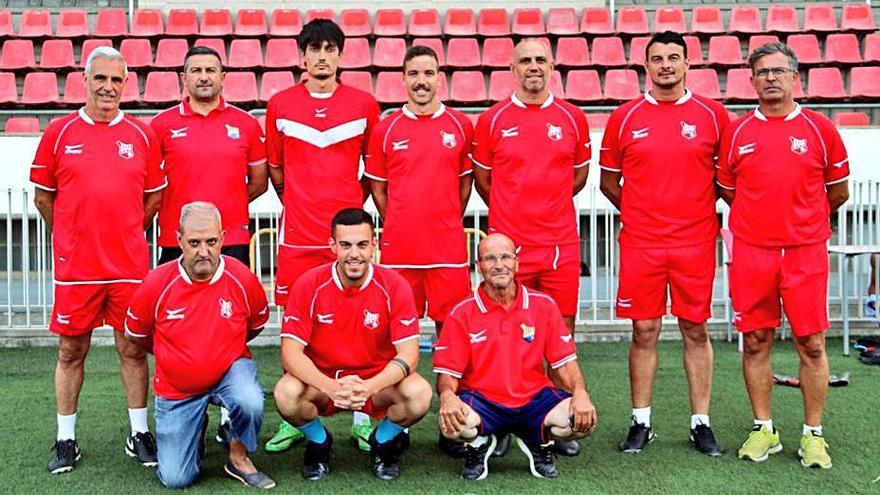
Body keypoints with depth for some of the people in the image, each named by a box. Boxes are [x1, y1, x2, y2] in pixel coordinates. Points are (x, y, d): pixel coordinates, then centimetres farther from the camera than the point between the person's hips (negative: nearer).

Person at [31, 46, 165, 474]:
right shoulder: (59, 132, 3)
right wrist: (72, 237, 10)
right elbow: (43, 196, 10)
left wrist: (124, 234, 8)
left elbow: (154, 197, 12)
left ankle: (139, 434, 19)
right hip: (73, 265, 0)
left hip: (130, 264, 0)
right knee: (71, 351, 8)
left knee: (133, 349, 7)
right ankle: (66, 439, 21)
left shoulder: (142, 134, 5)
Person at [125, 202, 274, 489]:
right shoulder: (157, 283, -15)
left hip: (230, 369, 0)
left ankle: (239, 458, -3)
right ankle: (197, 427, 31)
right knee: (176, 479, -2)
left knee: (250, 402, -37)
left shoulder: (242, 279, -15)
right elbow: (135, 334, 5)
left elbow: (256, 325, 8)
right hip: (176, 387, 1)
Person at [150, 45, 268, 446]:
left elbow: (259, 181, 13)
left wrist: (226, 204, 7)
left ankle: (229, 414, 12)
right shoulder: (162, 125, 6)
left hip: (232, 241, 0)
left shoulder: (245, 124, 7)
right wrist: (180, 206, 5)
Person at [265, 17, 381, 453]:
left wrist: (353, 203, 9)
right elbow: (275, 169, 14)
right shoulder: (280, 105, 5)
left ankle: (362, 418, 12)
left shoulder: (364, 105, 4)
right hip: (297, 236, 1)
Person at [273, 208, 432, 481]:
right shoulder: (308, 285, -12)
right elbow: (291, 351, -16)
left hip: (378, 381, 0)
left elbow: (408, 353, -16)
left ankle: (383, 442, 7)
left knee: (419, 393, -29)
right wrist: (330, 387, -34)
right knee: (286, 394, -31)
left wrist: (369, 386, -35)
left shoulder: (394, 286, -13)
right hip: (321, 380, 0)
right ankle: (319, 442, 6)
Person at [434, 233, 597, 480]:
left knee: (583, 418, -24)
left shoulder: (544, 305, 1)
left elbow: (565, 362, 0)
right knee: (453, 424, -34)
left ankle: (538, 443, 10)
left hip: (534, 399, 2)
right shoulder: (462, 313, -4)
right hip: (482, 400, -2)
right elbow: (447, 372, -5)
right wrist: (447, 395, -28)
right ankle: (479, 445, 6)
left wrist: (580, 392, -20)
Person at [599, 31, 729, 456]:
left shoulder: (713, 115, 3)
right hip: (640, 243, 0)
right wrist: (638, 212, 8)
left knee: (695, 330, 6)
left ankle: (700, 423, 17)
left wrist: (703, 211, 7)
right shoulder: (624, 118, 4)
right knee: (644, 332, 5)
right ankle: (641, 422, 16)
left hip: (696, 242, 0)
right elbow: (608, 179, 12)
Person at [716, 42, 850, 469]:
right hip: (750, 252, 1)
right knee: (755, 342, 6)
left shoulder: (820, 128, 2)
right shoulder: (737, 131, 5)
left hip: (805, 251, -1)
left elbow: (838, 192, 12)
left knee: (811, 344, 2)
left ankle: (813, 434, 15)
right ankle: (763, 430, 20)